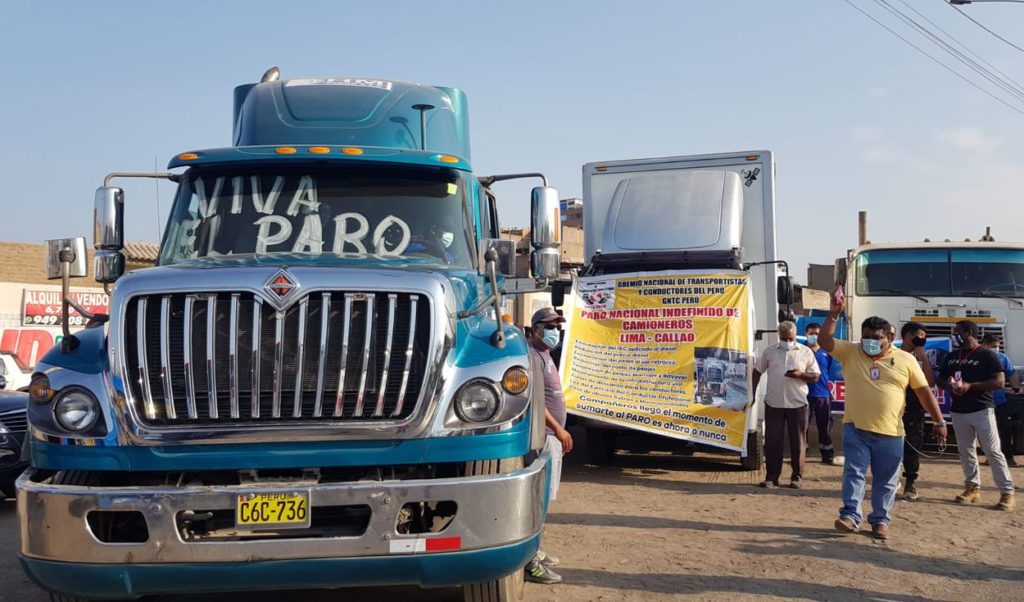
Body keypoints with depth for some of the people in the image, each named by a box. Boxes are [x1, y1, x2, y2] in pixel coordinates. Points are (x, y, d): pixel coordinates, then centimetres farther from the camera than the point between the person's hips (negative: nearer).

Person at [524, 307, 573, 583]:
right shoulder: (533, 356, -14)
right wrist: (558, 428, -20)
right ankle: (530, 562, -7)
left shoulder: (544, 355, 19)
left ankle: (533, 550, 25)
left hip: (551, 436, 11)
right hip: (543, 436, -11)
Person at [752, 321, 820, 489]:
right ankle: (771, 477, 10)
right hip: (773, 403, 1)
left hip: (797, 403, -1)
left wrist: (800, 375, -16)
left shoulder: (806, 352, 4)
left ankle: (797, 477, 13)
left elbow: (815, 376, 4)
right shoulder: (769, 352, 8)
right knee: (772, 441, 3)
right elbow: (757, 372, 14)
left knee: (798, 441, 4)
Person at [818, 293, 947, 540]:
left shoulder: (905, 360, 2)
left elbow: (924, 391, 4)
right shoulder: (850, 352, 2)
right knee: (854, 472, -4)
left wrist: (939, 421, 2)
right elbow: (824, 341, -9)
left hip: (890, 433, 0)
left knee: (886, 480, 8)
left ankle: (880, 520, 19)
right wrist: (833, 315, -20)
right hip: (855, 429, 0)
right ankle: (850, 516, -2)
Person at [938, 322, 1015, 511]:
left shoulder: (986, 355, -7)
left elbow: (1000, 382, -13)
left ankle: (1007, 493, -3)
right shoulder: (951, 357, 12)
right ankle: (972, 488, 20)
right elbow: (940, 379, 18)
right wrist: (948, 385, -7)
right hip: (958, 411, 6)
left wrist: (970, 386, -21)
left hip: (982, 410, -6)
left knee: (993, 451, -7)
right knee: (965, 451, 10)